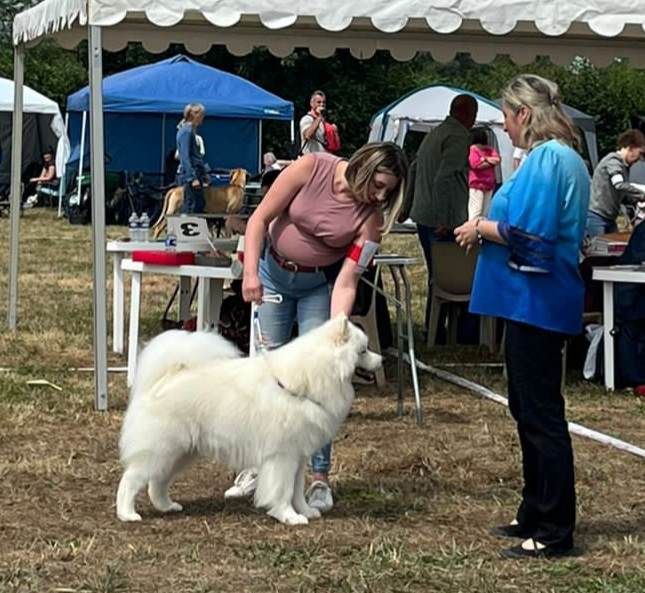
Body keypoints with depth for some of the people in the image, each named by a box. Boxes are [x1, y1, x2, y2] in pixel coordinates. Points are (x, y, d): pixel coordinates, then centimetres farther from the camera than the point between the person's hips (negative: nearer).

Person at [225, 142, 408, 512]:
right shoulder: (311, 169, -23)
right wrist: (250, 271, -25)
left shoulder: (371, 215, -21)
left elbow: (347, 281, -23)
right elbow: (261, 219, -16)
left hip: (319, 285, -1)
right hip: (274, 271, 1)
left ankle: (320, 478, -1)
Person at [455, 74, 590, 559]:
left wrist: (483, 228, -7)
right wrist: (489, 227, 12)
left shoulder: (546, 159, -17)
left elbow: (530, 235, -23)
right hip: (537, 302, 11)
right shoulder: (566, 158, 14)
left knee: (541, 413, -5)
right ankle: (537, 514, 27)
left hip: (536, 302, -11)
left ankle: (555, 532, 0)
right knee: (529, 409, 17)